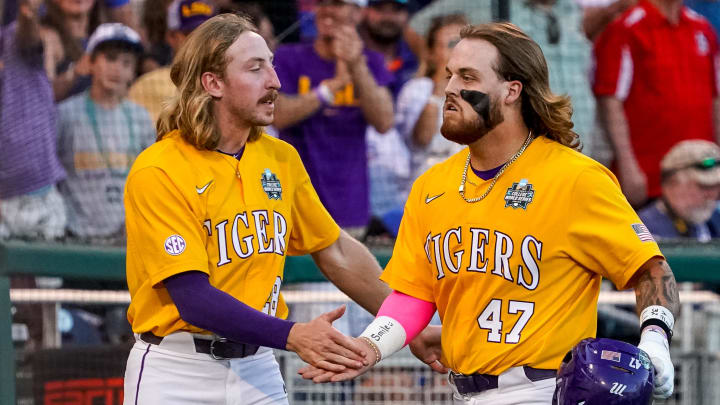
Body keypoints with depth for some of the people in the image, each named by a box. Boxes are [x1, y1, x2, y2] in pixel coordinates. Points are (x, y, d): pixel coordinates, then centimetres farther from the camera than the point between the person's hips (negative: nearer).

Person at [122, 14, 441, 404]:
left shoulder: (281, 159, 7)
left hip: (259, 369, 5)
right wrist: (292, 336, -30)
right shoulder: (158, 171, -13)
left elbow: (338, 253, 16)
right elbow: (193, 297, -21)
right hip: (177, 371, -5)